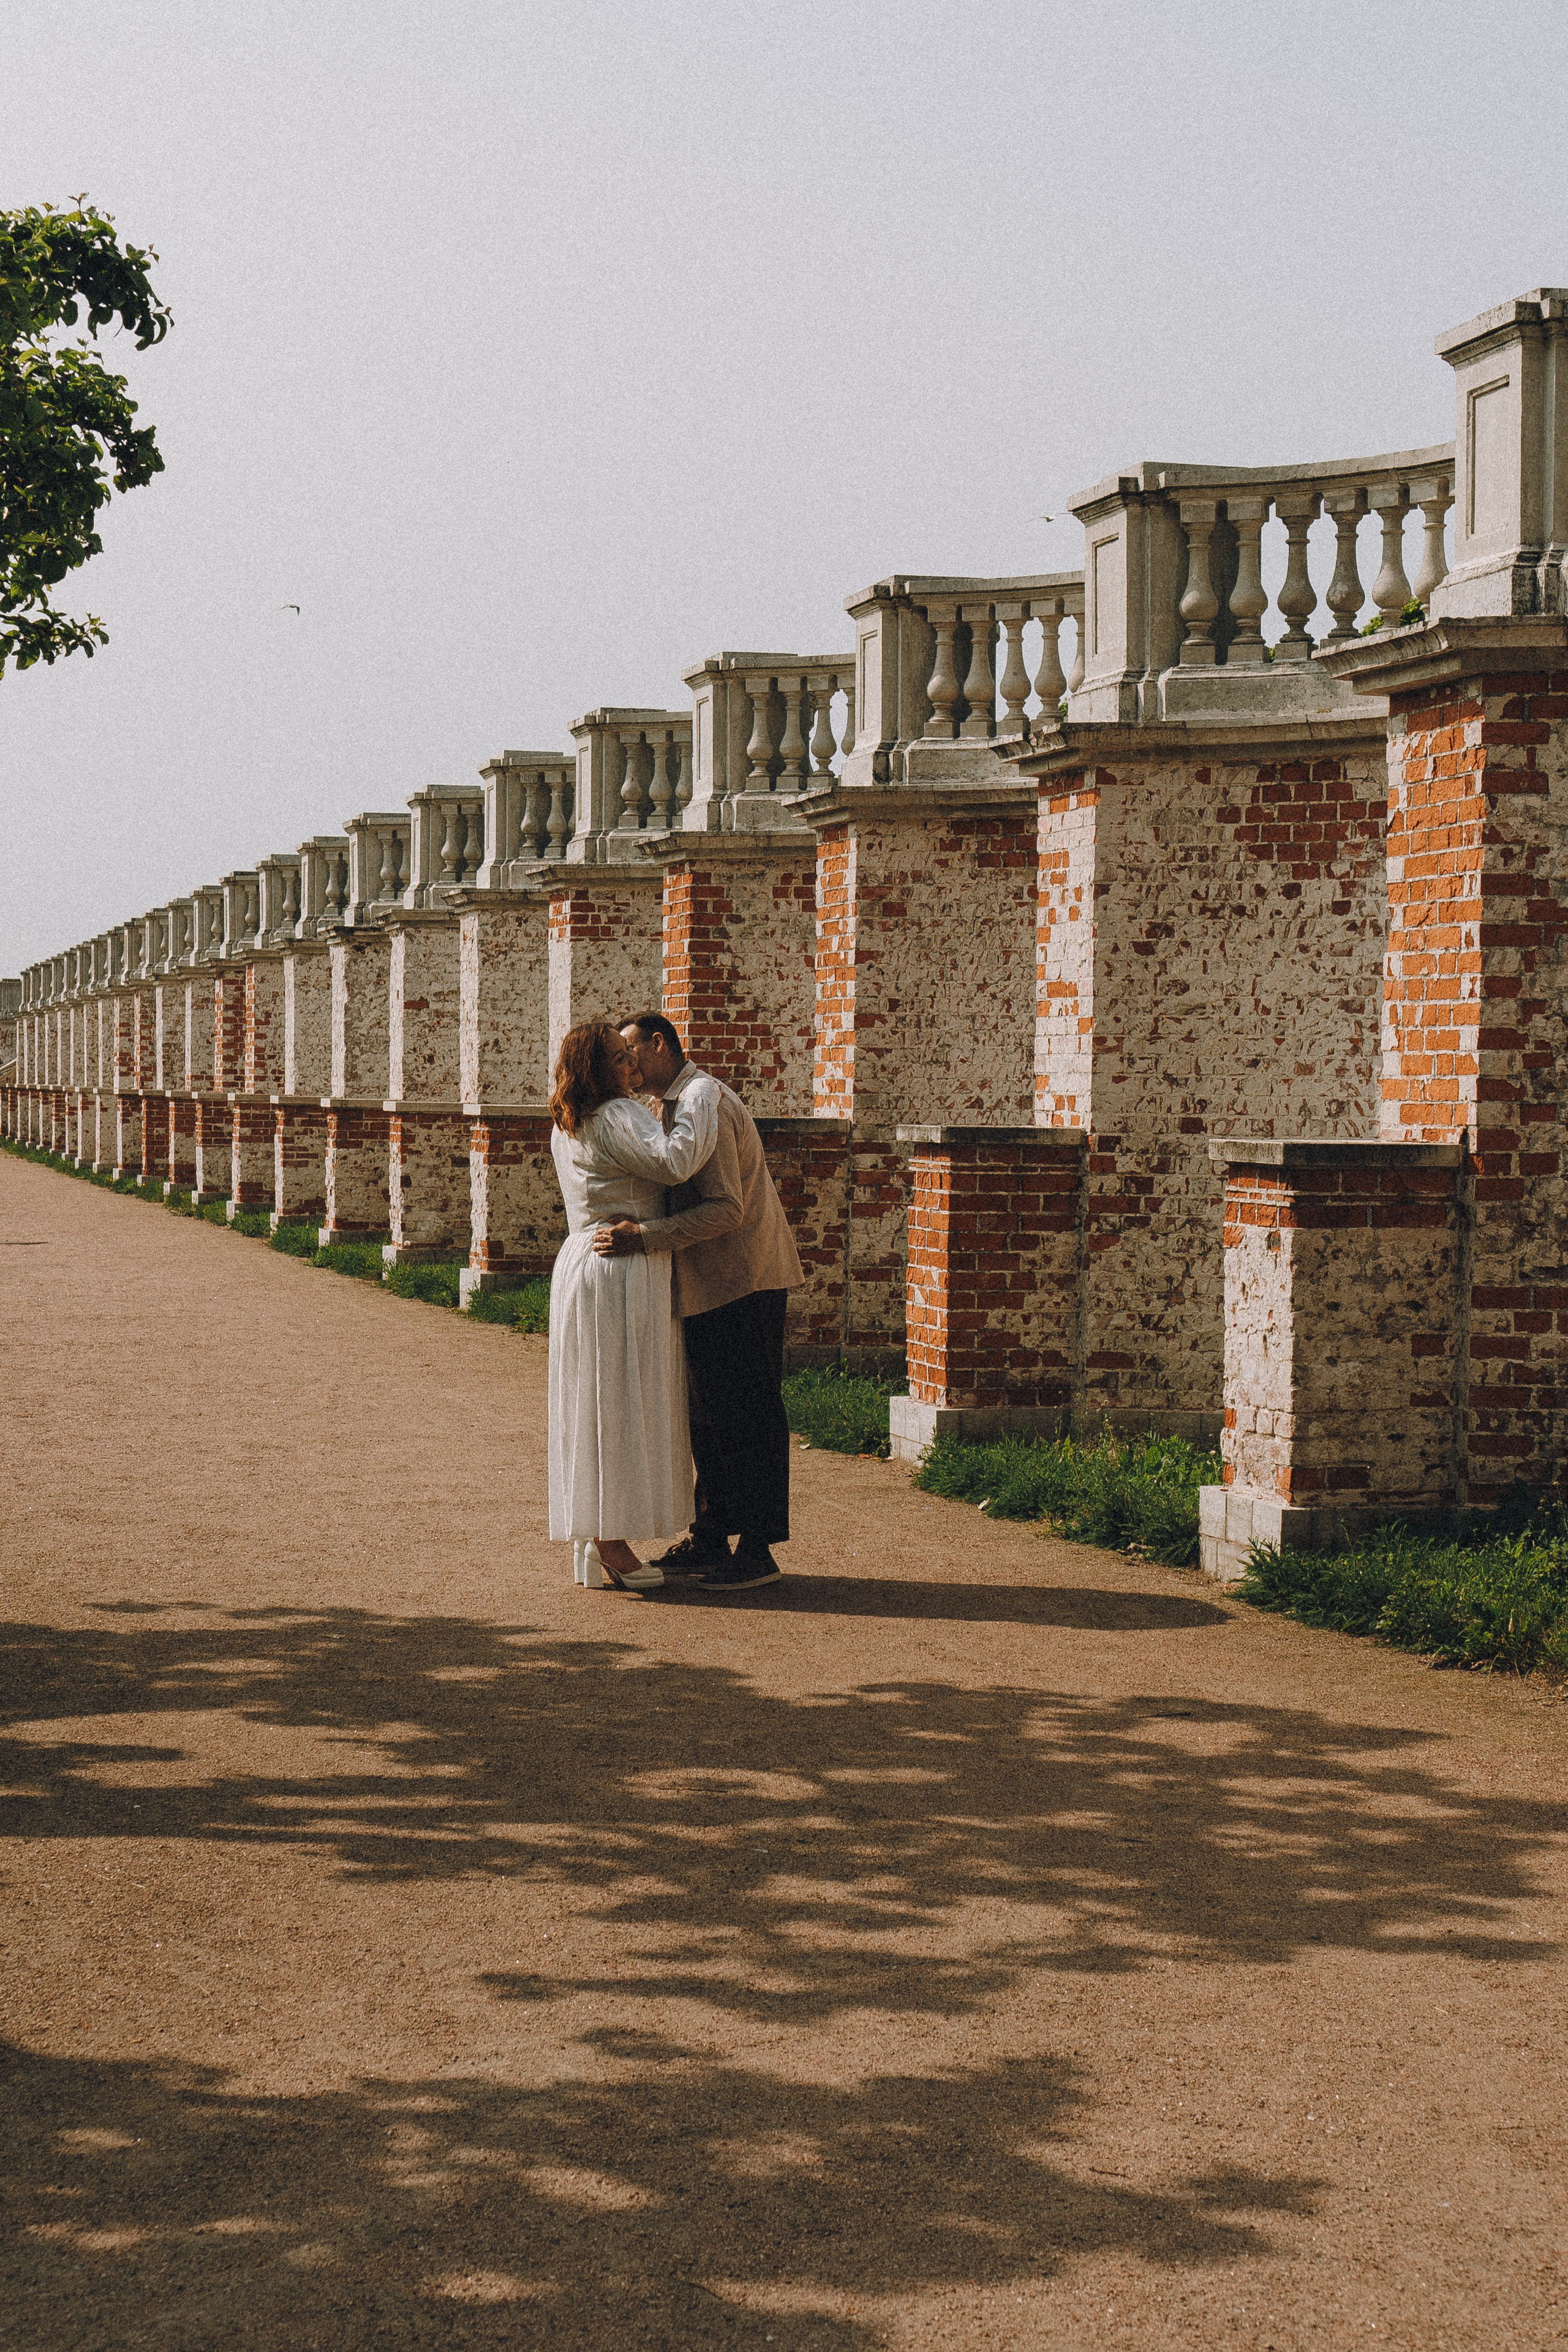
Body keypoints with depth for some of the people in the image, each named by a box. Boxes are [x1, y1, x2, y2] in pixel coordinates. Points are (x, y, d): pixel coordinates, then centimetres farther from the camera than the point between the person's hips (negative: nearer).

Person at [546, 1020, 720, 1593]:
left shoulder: (566, 1127, 13)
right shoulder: (617, 1118, -17)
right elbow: (674, 1160, -30)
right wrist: (700, 1097, -18)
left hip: (583, 1262, 10)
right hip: (624, 1272, -10)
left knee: (597, 1408, 12)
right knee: (617, 1405, -6)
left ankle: (598, 1543, 15)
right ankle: (610, 1545, -3)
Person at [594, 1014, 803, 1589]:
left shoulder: (701, 1102, -17)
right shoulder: (676, 1102, 15)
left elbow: (726, 1209, -25)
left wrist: (644, 1235, -28)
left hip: (744, 1282, -10)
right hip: (709, 1284, 10)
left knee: (748, 1416, -6)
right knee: (708, 1413, 13)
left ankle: (757, 1550, -3)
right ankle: (710, 1539, 20)